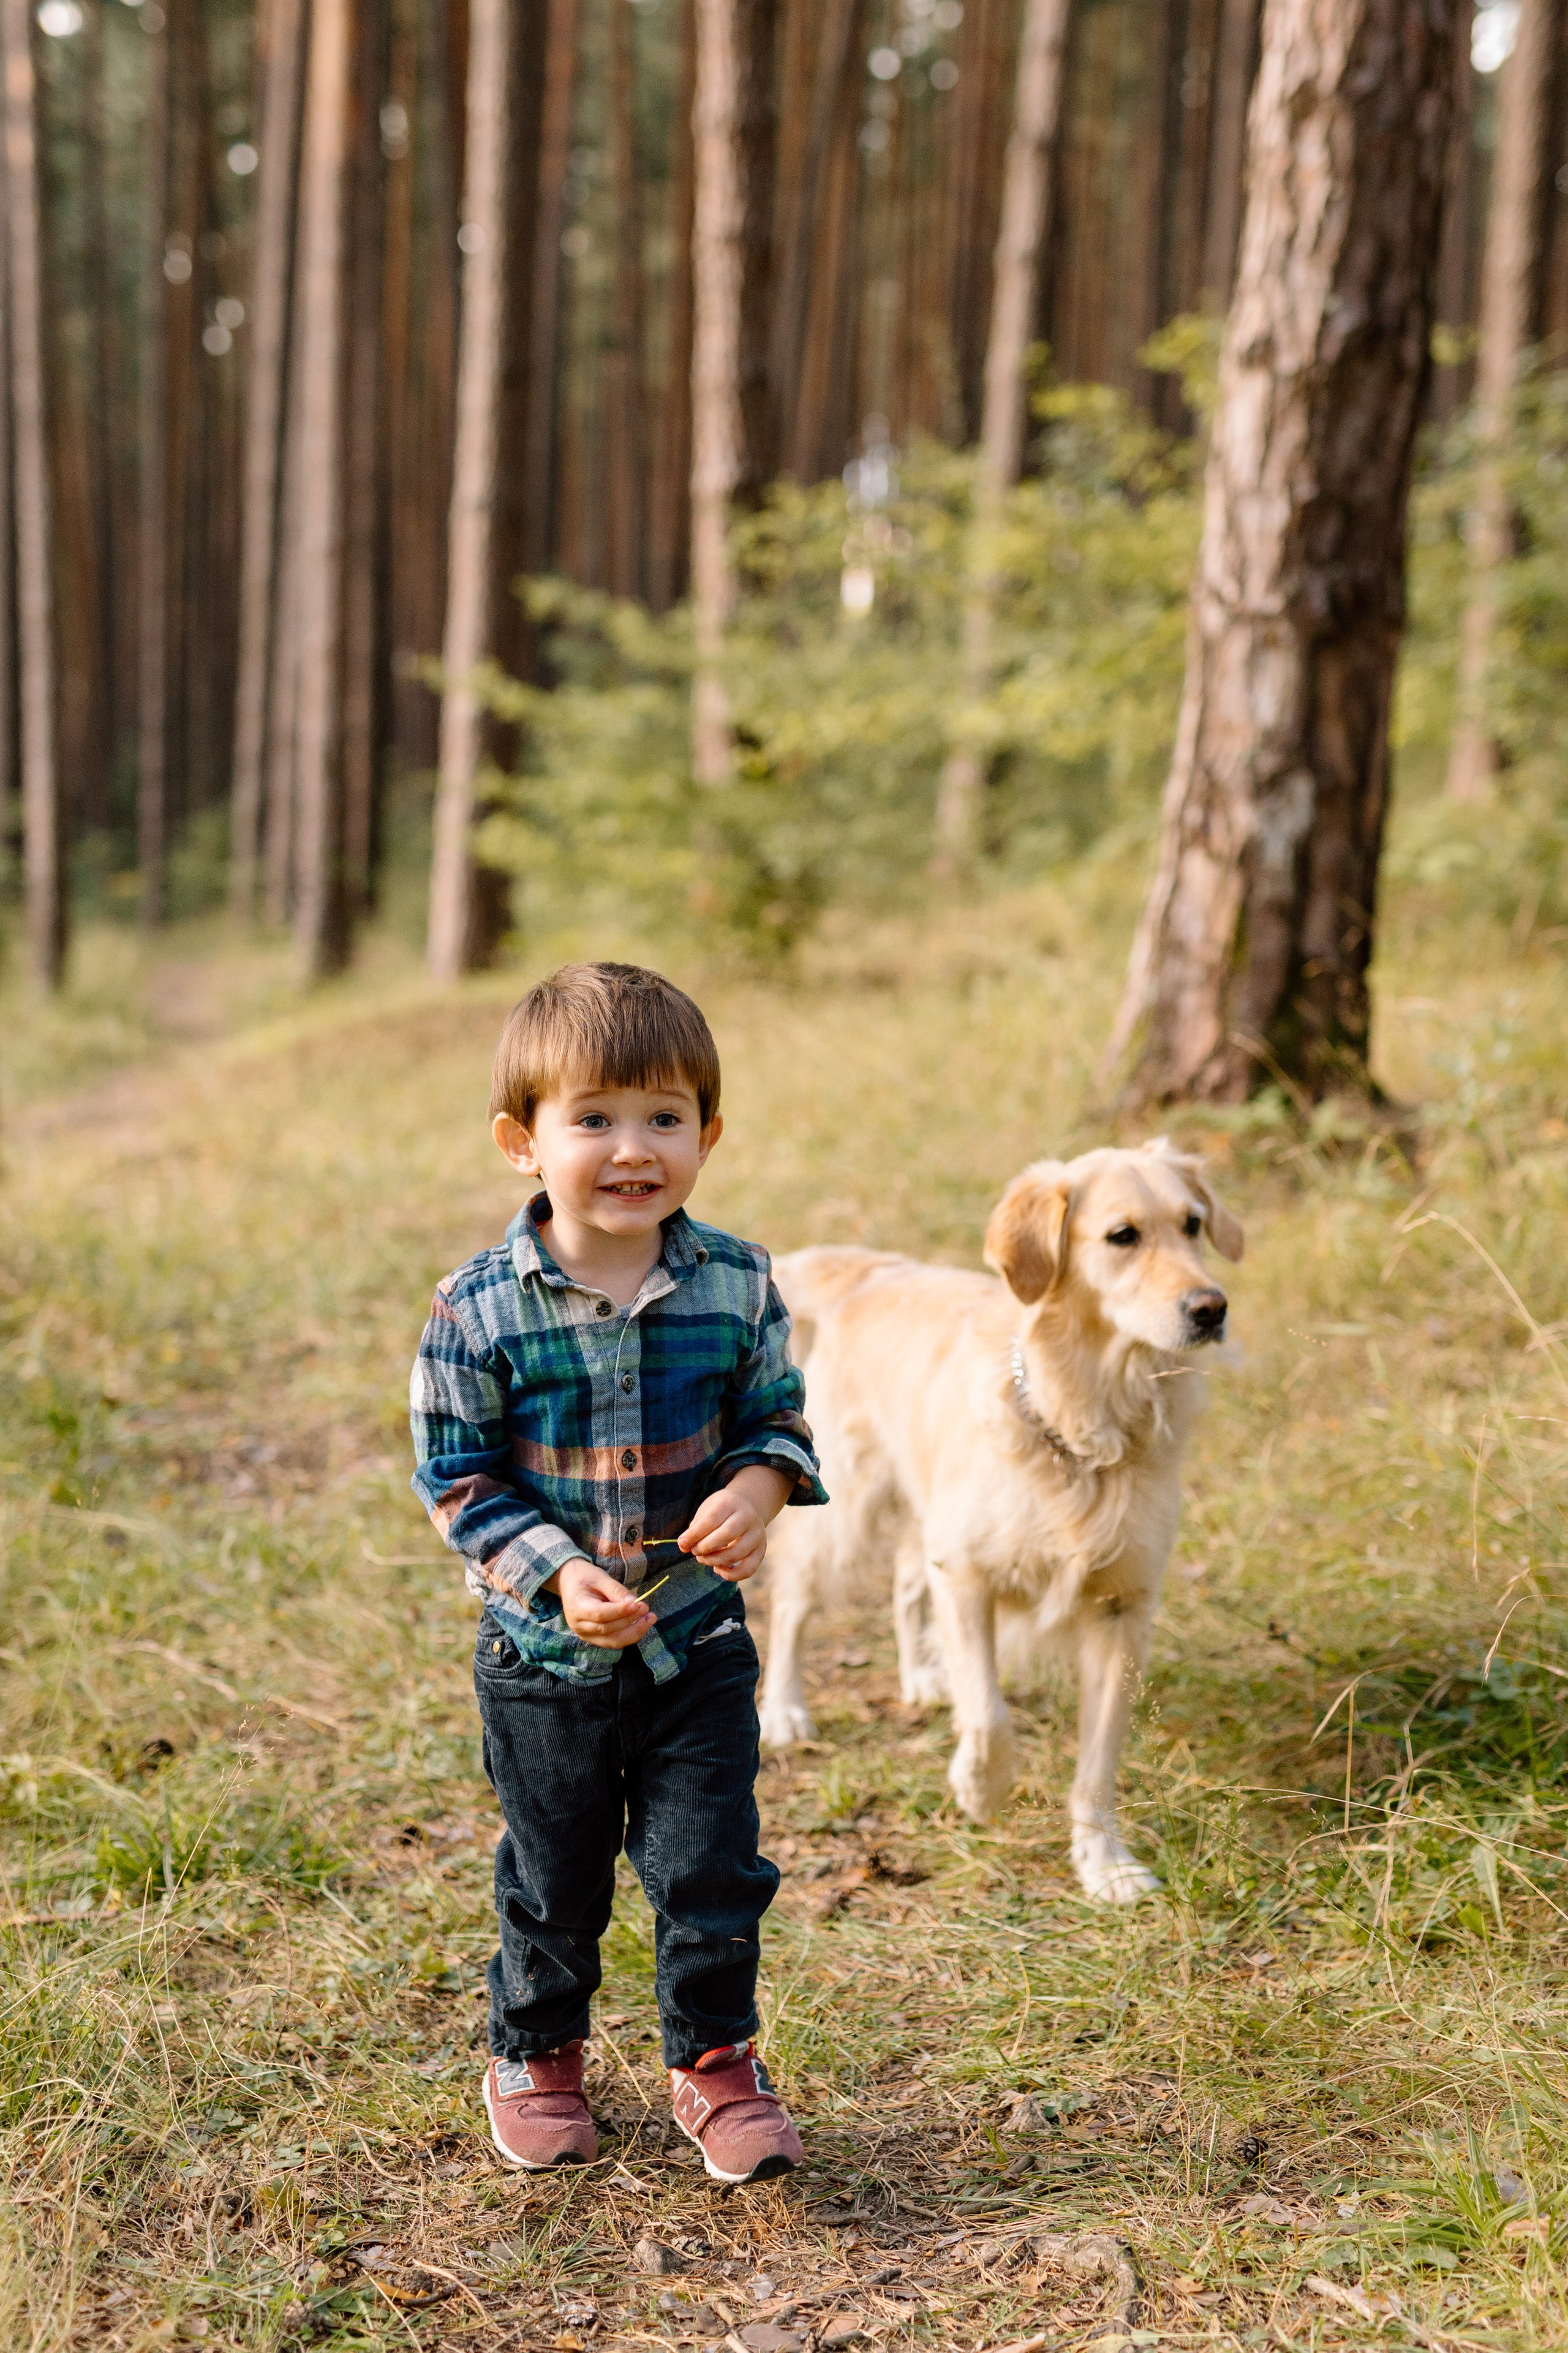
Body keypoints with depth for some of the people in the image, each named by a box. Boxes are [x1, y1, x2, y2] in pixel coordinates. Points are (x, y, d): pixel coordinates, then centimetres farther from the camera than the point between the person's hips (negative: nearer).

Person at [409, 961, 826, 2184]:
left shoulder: (738, 1284, -8)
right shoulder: (482, 1308, -15)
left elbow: (778, 1418, 5)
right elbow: (459, 1477, -9)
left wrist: (759, 1488, -18)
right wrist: (558, 1575, -22)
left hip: (700, 1638, 1)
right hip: (545, 1654, -1)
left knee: (713, 1867, 7)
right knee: (553, 1877, 15)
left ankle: (716, 2059, 29)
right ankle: (536, 2057, 39)